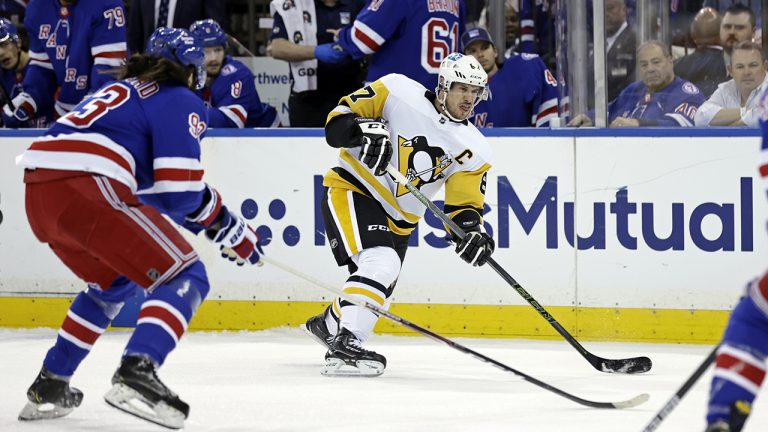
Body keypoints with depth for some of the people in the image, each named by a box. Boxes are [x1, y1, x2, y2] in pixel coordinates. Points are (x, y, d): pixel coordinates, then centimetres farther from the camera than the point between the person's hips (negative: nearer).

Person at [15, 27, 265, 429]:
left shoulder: (119, 91, 31)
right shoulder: (180, 102, 7)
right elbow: (180, 191, -4)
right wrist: (223, 221, 15)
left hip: (38, 189, 8)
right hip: (86, 189, -8)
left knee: (112, 282, 31)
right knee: (184, 276, -2)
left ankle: (49, 386, 29)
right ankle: (135, 374, -26)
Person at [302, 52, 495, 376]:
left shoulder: (473, 150, -1)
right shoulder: (400, 92, -13)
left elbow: (464, 203, -2)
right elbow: (340, 118, -12)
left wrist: (472, 230, -23)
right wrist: (363, 128, -33)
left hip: (397, 219, 7)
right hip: (352, 191, -7)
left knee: (377, 295, 13)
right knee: (380, 262, -29)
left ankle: (327, 325, 45)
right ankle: (344, 348, -34)